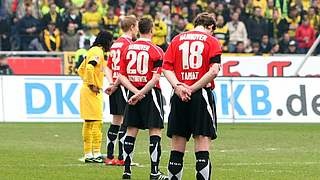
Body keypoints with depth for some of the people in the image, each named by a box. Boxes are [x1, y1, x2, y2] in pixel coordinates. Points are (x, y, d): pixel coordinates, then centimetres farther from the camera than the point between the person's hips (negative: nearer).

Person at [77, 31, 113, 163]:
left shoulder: (93, 51, 18)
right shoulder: (98, 51, -12)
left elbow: (81, 69, 24)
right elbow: (89, 68, -26)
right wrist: (92, 85, -20)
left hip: (86, 90, 10)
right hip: (93, 92, -10)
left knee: (88, 123, 11)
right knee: (96, 122, -9)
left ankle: (88, 154, 13)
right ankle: (96, 153, -11)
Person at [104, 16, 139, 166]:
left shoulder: (116, 44, 16)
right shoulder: (128, 44, -12)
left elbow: (108, 67, 16)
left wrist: (111, 83, 6)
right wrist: (116, 85, -10)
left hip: (115, 87, 9)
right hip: (124, 86, -9)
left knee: (116, 121, 13)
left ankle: (109, 157, 15)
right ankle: (122, 158, -6)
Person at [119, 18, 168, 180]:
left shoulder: (128, 49, 6)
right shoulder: (155, 51, -8)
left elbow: (121, 76, 2)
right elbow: (155, 78, -16)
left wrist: (136, 92, -5)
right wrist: (141, 93, -13)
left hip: (133, 93, 5)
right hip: (151, 94, -5)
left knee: (131, 131, 9)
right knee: (155, 131, -1)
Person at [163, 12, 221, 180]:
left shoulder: (177, 39, 13)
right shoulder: (212, 41, 2)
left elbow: (167, 67, 2)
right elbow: (213, 70, -11)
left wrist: (178, 86, -8)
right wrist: (193, 88, -9)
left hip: (179, 97, 3)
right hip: (201, 95, -3)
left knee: (177, 148, 7)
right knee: (202, 147, -4)